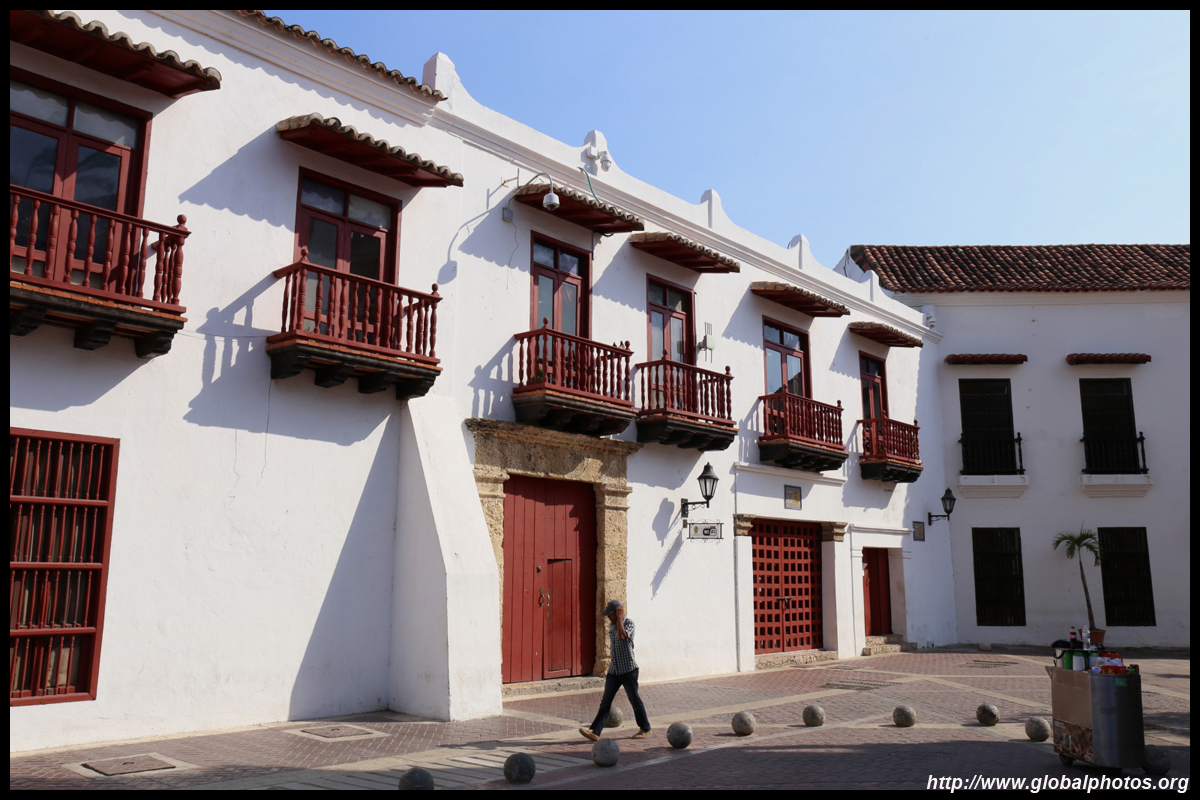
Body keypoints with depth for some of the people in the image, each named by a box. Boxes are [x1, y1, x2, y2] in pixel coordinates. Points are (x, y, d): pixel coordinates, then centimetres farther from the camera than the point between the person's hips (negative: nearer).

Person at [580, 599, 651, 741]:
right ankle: (595, 731, -7)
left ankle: (645, 728, 25)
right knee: (606, 702, -1)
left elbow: (622, 636, -31)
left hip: (628, 670, -6)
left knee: (634, 700, 7)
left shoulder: (629, 623, -11)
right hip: (613, 671, 6)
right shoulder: (612, 626, 10)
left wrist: (620, 618, -21)